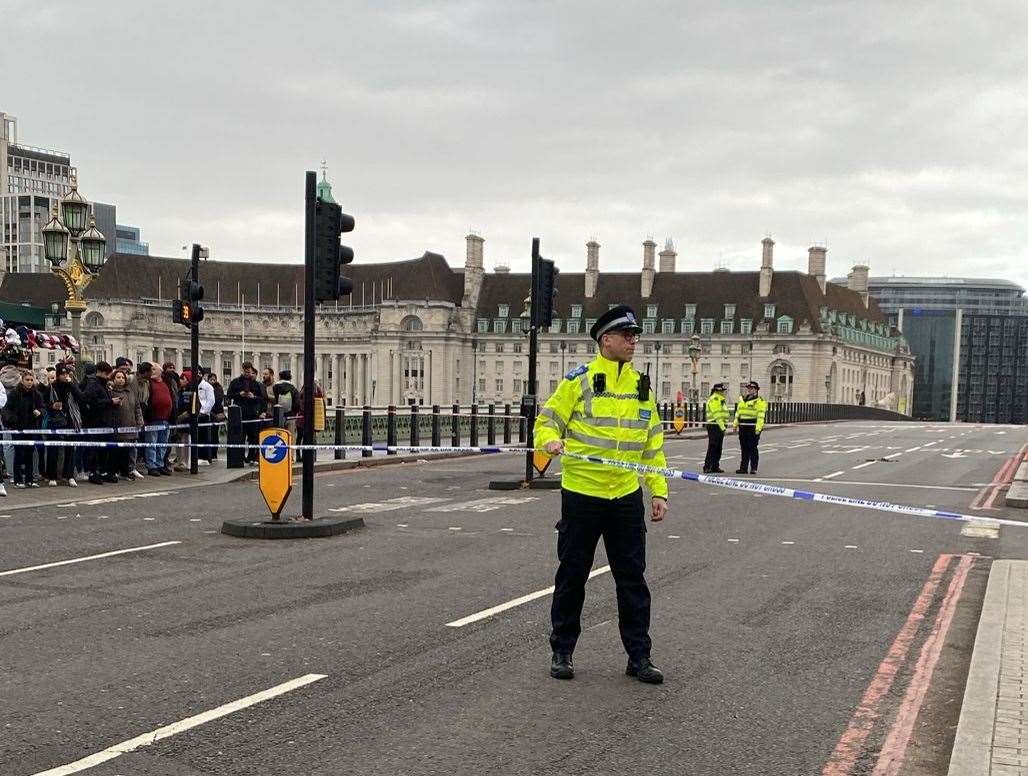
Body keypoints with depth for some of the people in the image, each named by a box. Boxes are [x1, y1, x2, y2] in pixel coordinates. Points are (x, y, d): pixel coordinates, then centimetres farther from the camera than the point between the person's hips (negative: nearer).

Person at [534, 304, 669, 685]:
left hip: (627, 496, 4)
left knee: (632, 578, 7)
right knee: (572, 575, 7)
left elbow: (653, 443, 14)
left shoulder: (642, 385, 10)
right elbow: (547, 421, -1)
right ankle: (562, 651, 21)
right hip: (581, 493, -4)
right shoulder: (578, 380, -5)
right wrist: (550, 440, -24)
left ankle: (638, 656, 17)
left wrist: (659, 490, 9)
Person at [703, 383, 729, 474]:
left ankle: (715, 466, 17)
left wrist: (724, 425, 17)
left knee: (718, 449, 12)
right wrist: (721, 425, -23)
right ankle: (707, 467, -9)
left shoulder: (721, 400, 20)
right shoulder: (713, 400, -13)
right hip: (714, 426, -10)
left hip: (721, 426, 10)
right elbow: (716, 415, -19)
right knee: (712, 447, -10)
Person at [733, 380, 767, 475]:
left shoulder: (760, 401, -5)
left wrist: (758, 428, -21)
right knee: (744, 449, 10)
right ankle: (743, 468, 14)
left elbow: (761, 416, -13)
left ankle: (753, 468, 1)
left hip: (753, 428, -7)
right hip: (743, 428, 7)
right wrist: (735, 424, 17)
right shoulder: (742, 400, 18)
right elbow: (738, 413, 23)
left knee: (753, 448, -4)